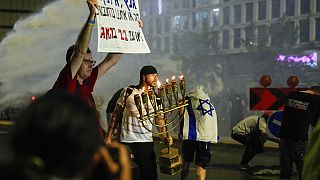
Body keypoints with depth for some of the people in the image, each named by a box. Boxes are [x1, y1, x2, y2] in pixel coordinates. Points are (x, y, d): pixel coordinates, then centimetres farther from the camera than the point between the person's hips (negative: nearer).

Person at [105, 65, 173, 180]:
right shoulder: (128, 92, -1)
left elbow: (159, 119, 2)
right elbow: (116, 114, 4)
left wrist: (164, 137, -16)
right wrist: (109, 136, 0)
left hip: (147, 142, 2)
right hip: (127, 141, -2)